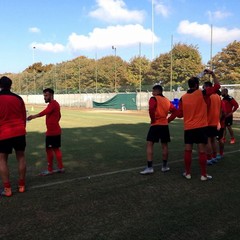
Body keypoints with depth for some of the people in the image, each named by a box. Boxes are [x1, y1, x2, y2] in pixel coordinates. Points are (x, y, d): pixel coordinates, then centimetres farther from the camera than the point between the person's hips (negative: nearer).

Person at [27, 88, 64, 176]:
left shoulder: (52, 104, -17)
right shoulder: (55, 103, 15)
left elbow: (45, 112, -37)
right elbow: (59, 116, 28)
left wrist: (33, 116, -50)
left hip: (52, 132, -10)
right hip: (56, 131, 10)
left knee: (49, 149, -2)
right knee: (56, 149, 14)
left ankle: (50, 170, 6)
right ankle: (60, 168, 19)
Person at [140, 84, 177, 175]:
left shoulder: (154, 99, -6)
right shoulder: (167, 100, 11)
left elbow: (151, 109, -23)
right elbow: (174, 110, 9)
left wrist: (153, 119, -11)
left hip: (155, 125, -5)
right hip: (165, 125, 5)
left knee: (149, 145, -2)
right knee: (164, 145, 14)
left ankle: (149, 167, -9)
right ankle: (165, 166, 23)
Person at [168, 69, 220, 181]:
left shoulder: (183, 98, 2)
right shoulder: (202, 93, -6)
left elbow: (179, 114, 3)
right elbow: (217, 86, 1)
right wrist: (212, 74, 11)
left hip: (188, 127, 3)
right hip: (201, 127, -3)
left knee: (188, 150, 8)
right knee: (202, 151, 1)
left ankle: (187, 173, 15)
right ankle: (203, 175, 6)